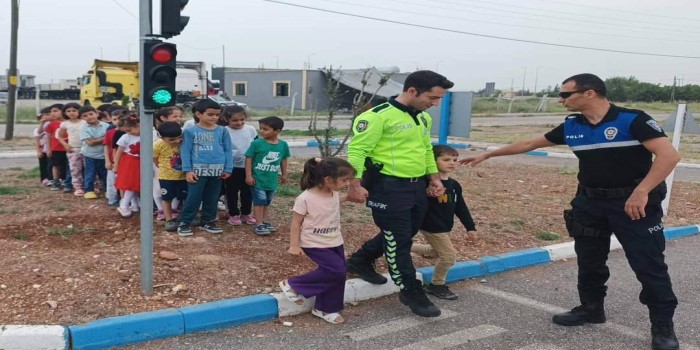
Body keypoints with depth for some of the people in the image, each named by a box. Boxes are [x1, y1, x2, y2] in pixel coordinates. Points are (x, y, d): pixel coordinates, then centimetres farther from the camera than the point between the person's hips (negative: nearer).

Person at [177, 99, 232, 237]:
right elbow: (185, 151, -3)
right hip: (198, 170, -3)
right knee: (193, 198, 0)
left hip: (217, 171, 3)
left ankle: (208, 221, 26)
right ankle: (184, 222, 11)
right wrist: (187, 170, -8)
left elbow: (227, 150, 7)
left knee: (212, 198, 12)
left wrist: (228, 169, 3)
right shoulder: (190, 131, -4)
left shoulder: (222, 131, 3)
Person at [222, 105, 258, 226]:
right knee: (232, 192, 8)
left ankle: (246, 213, 27)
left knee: (247, 192, 13)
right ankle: (233, 214, 20)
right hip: (233, 167, -3)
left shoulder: (251, 130, 1)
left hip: (248, 166, 3)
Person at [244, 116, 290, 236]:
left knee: (267, 202, 17)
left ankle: (264, 221, 31)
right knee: (259, 201, -1)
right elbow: (249, 159, -10)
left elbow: (283, 160, 10)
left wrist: (284, 174, 17)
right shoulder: (257, 143, -15)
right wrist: (248, 175, -13)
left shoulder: (283, 145, -4)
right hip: (258, 179, -4)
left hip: (272, 180, 4)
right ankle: (258, 224, 7)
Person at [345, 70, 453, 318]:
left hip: (416, 186, 9)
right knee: (398, 241, 1)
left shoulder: (424, 118, 11)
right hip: (389, 187, -9)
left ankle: (360, 261, 38)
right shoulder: (378, 116, -17)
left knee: (406, 234, 20)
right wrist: (355, 186, -20)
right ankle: (411, 292, 16)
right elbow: (357, 150, -17)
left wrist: (434, 178, 19)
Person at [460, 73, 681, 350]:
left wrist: (641, 192, -30)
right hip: (589, 202, 6)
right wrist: (487, 155, 15)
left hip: (634, 203, -5)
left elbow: (669, 155, -21)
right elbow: (529, 144, 12)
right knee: (589, 261, 13)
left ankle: (663, 325, 14)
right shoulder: (571, 127, 3)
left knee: (648, 265, 0)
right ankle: (591, 308, 32)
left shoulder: (632, 120, -15)